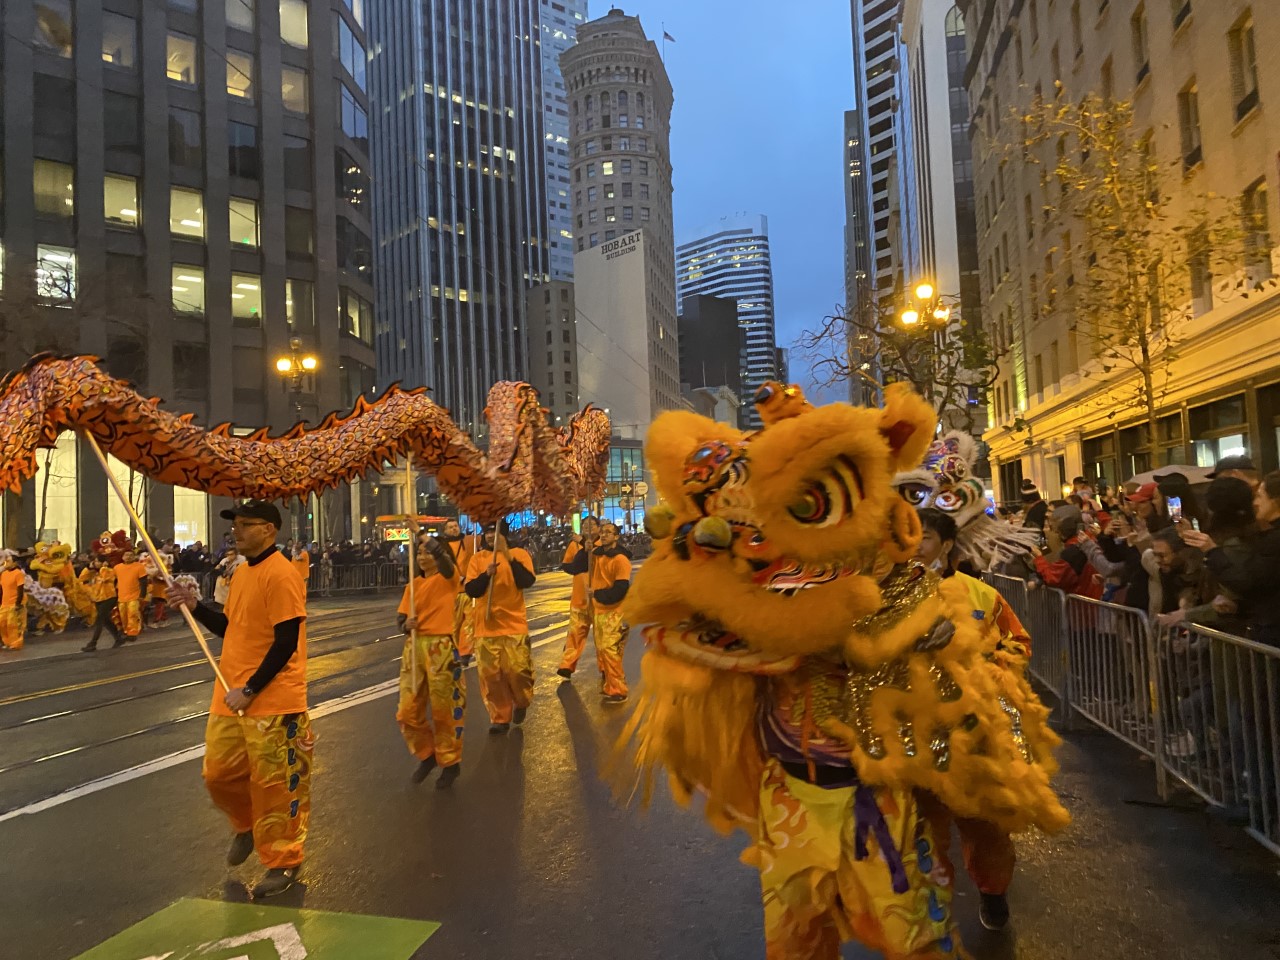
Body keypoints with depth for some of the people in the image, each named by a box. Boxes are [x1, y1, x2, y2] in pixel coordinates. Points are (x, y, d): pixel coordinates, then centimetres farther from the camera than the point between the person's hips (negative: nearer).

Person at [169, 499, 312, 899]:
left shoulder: (281, 574, -18)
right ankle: (248, 826, 44)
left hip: (271, 703, -9)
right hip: (230, 697, 9)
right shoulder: (241, 573, 11)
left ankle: (283, 863, 21)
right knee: (219, 774, 17)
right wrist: (195, 606, 6)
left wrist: (249, 691, -18)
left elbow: (286, 643, -21)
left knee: (273, 784, 3)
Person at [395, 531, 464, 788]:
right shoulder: (414, 584, 12)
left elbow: (440, 554, -26)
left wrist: (420, 532, -22)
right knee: (408, 712, 7)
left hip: (440, 648, -5)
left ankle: (450, 762, 23)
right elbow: (401, 619, 9)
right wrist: (407, 625, -12)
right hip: (414, 648, 5)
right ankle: (426, 755, 30)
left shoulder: (449, 577, -4)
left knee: (444, 710, 5)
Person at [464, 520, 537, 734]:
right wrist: (486, 574, -18)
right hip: (486, 627, 2)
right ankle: (499, 718, 15)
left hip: (514, 625, -2)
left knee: (517, 670, -6)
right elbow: (471, 590, -2)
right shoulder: (477, 559, 6)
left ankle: (521, 703, 23)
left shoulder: (519, 554, -1)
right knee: (490, 676, 2)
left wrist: (509, 557, -22)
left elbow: (527, 582, -15)